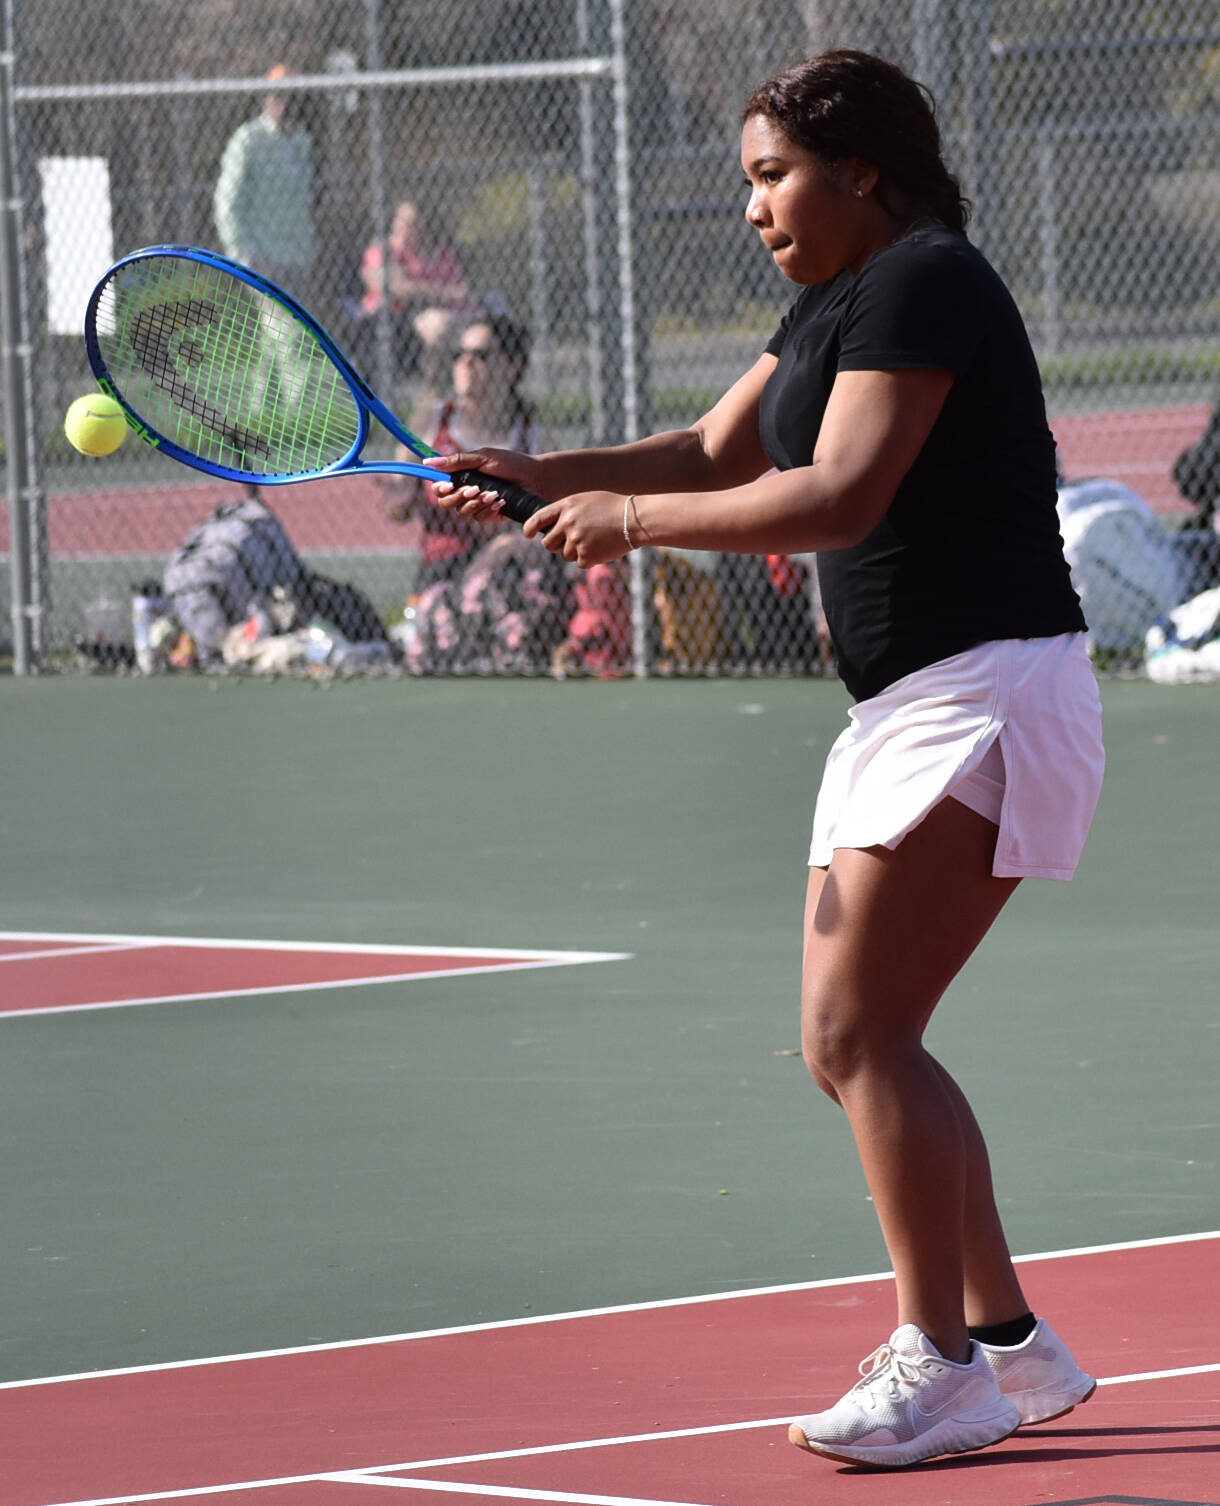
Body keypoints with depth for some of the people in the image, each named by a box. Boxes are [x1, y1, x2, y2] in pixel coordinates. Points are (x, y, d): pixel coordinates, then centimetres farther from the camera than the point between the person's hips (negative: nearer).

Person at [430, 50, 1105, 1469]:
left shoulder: (922, 284, -14)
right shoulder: (830, 304, 17)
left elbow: (839, 497, -24)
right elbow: (710, 456, 22)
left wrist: (630, 520, -17)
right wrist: (530, 476, 8)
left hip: (986, 697, -10)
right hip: (902, 711, 10)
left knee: (860, 1030, -15)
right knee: (850, 1046, 9)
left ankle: (941, 1364, -12)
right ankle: (1011, 1342, 15)